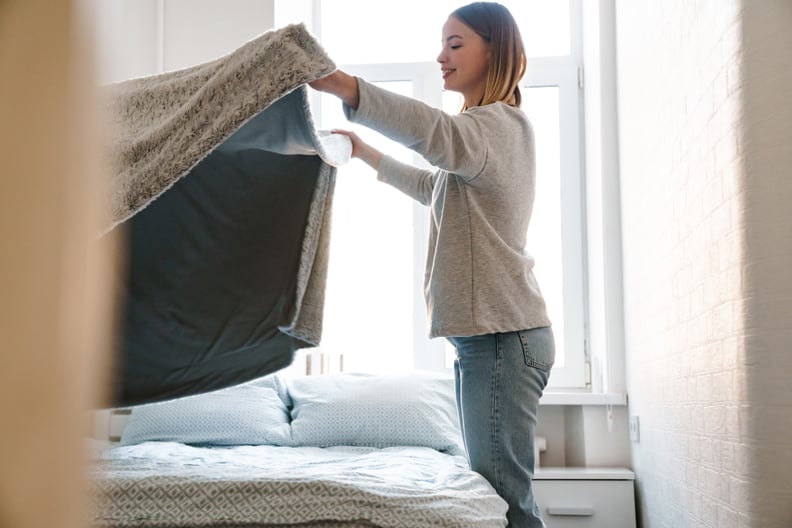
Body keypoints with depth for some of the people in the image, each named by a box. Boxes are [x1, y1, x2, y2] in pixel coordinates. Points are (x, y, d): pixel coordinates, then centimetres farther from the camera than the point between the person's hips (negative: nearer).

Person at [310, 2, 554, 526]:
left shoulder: (502, 123, -8)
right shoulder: (492, 129, 24)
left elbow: (437, 133, -32)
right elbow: (434, 186, 41)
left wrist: (342, 85, -42)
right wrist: (368, 154, 43)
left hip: (502, 334, -10)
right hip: (485, 333, 10)